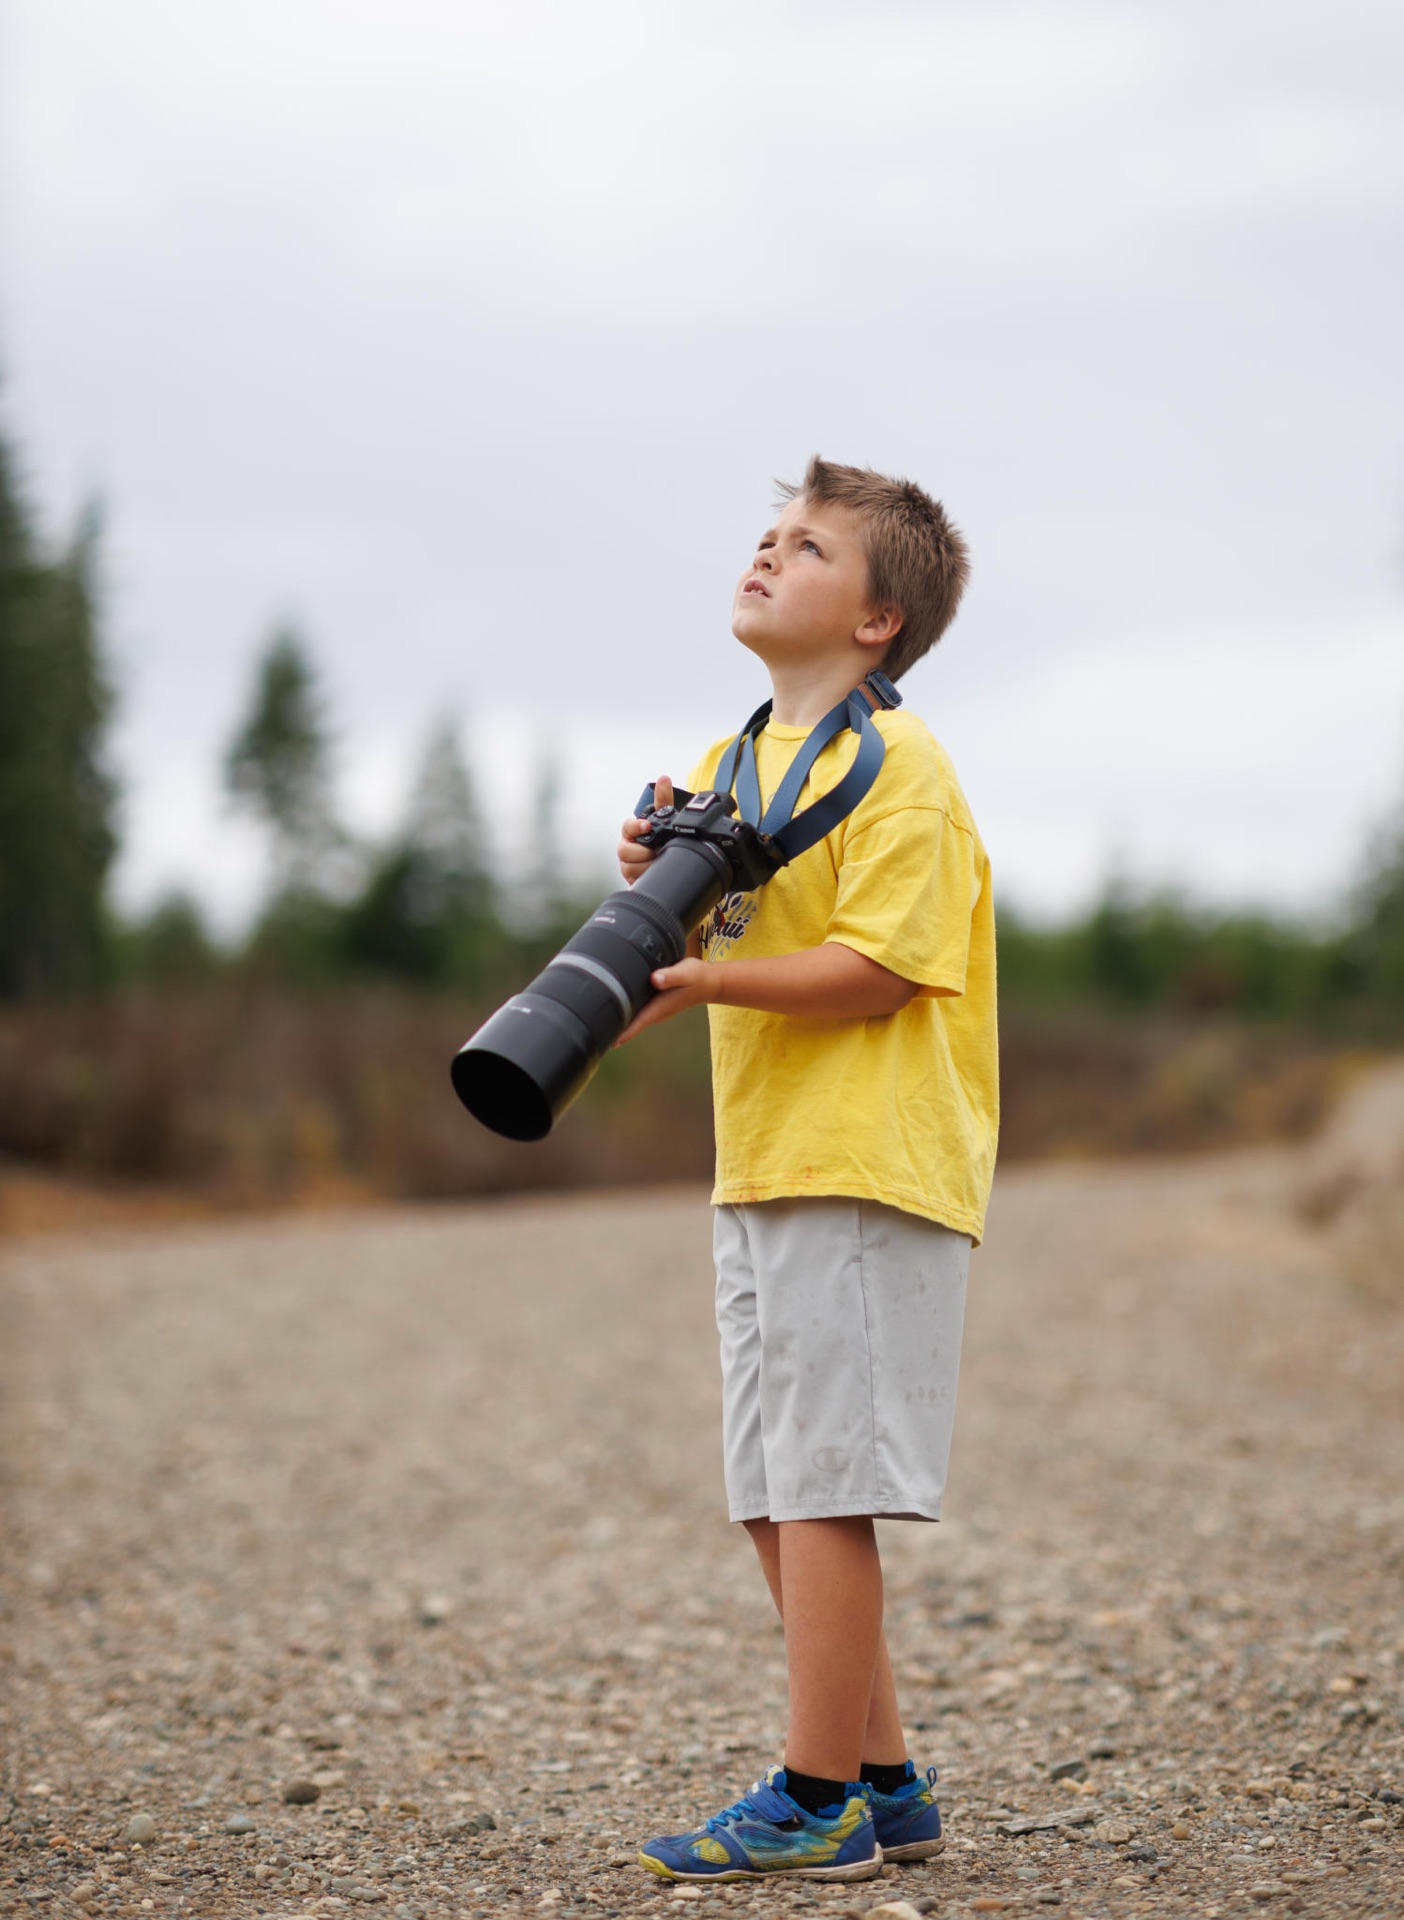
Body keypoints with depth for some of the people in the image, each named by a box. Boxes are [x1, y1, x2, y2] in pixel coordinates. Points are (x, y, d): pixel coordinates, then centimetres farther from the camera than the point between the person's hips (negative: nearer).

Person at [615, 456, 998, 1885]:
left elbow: (877, 971, -17)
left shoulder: (896, 763, -8)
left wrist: (705, 980, -22)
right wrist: (660, 890, -1)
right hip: (758, 1172, 9)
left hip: (866, 1174, -9)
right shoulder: (731, 764, 17)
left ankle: (818, 1803, 0)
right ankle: (883, 1784, 18)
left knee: (821, 1491, -7)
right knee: (777, 1502, 9)